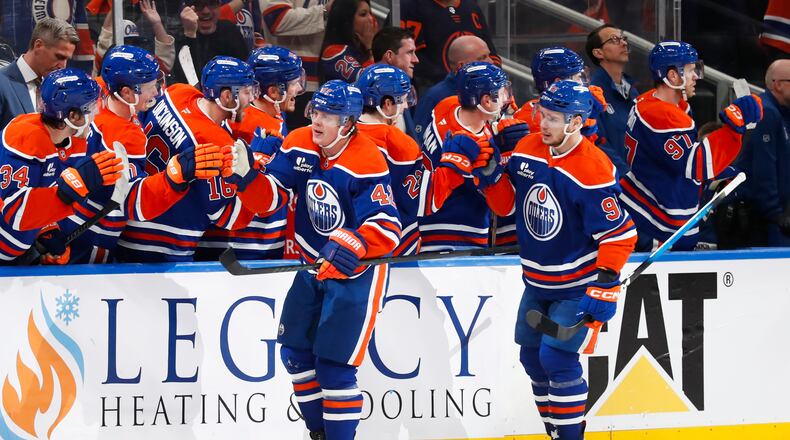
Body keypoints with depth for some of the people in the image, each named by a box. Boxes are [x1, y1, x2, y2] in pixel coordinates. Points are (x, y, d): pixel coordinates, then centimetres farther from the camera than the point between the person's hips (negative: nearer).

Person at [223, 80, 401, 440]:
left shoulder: (367, 162, -23)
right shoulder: (298, 145, -5)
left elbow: (388, 227, -26)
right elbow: (270, 196, -5)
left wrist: (354, 245, -43)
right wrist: (246, 176, -24)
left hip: (355, 271, -7)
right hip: (313, 264, 7)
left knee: (334, 363, -10)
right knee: (296, 352, 9)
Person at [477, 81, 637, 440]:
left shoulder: (593, 170, -23)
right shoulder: (527, 150, -2)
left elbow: (618, 234, -21)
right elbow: (507, 205, 9)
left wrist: (605, 286, -25)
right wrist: (490, 177, -11)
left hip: (578, 285, -7)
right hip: (537, 283, 7)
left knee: (557, 357, -14)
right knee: (532, 356, 11)